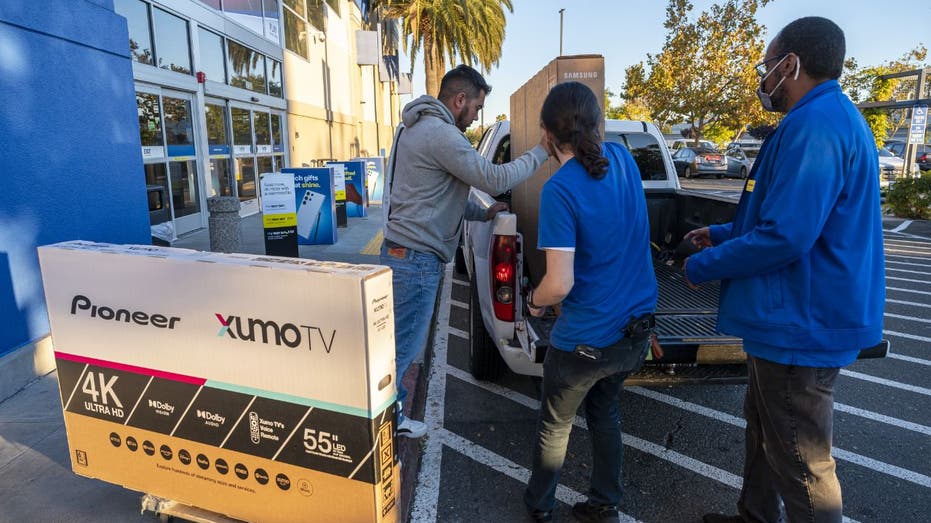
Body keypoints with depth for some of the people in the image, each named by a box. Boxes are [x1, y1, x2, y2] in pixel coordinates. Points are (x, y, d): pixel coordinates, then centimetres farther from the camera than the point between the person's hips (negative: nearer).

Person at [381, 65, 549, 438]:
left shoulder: (420, 127, 18)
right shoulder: (440, 133, -17)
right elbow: (495, 179, -16)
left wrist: (483, 213, 16)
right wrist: (541, 152, -3)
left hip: (403, 252, 11)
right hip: (416, 258, -11)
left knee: (401, 342, 19)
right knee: (402, 347, 0)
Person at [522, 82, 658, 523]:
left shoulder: (560, 189, -22)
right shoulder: (623, 159, -1)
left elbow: (560, 284, -25)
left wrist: (534, 301, -6)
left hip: (586, 339, -6)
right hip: (636, 329, 7)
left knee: (555, 426, 18)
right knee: (604, 413, 26)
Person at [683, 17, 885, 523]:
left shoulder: (814, 125, -23)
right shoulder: (832, 118, 13)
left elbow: (785, 237, -29)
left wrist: (702, 266, -15)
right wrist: (724, 233, 20)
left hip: (800, 327, -11)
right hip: (794, 316, 11)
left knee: (802, 464, 5)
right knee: (764, 425, 25)